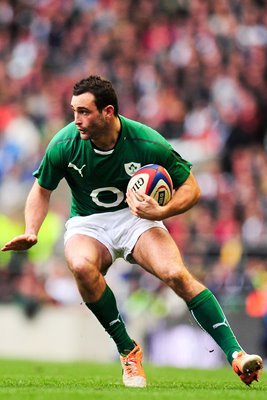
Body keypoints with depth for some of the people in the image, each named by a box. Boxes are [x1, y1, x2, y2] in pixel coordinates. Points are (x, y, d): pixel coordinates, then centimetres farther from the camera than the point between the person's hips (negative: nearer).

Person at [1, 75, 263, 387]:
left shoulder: (148, 144, -17)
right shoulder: (64, 145, -13)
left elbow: (190, 188, -7)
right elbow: (42, 189, 5)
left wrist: (161, 212, -26)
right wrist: (31, 232, -11)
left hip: (136, 217, -1)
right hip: (87, 224, 1)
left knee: (176, 274, -28)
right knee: (81, 266, -35)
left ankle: (235, 354, -28)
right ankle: (128, 351, -18)